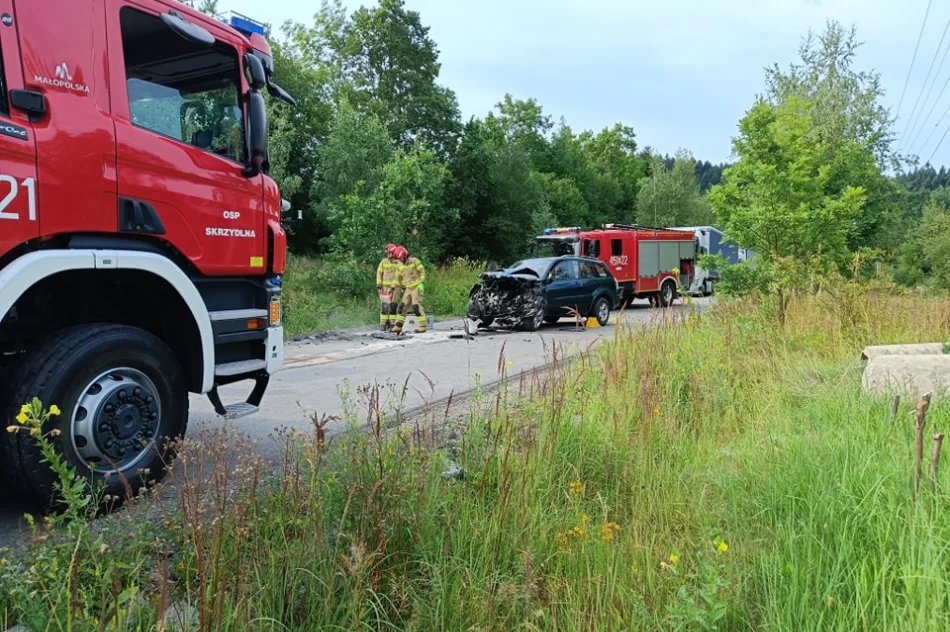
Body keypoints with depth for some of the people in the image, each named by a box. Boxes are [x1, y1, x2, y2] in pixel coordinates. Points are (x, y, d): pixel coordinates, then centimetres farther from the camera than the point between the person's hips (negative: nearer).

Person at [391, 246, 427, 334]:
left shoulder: (414, 261, -9)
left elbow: (422, 271, -10)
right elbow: (400, 277, 22)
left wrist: (421, 283, -17)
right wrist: (403, 287, 21)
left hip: (417, 287, -7)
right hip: (408, 289, 7)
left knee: (416, 306, -14)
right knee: (403, 306, 3)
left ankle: (422, 326, -10)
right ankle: (398, 327, 6)